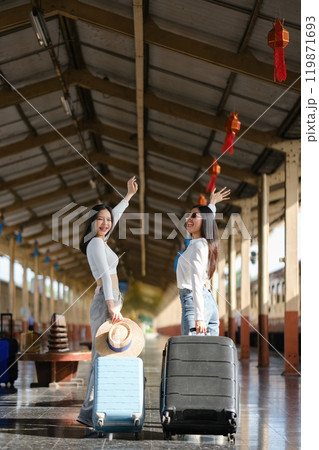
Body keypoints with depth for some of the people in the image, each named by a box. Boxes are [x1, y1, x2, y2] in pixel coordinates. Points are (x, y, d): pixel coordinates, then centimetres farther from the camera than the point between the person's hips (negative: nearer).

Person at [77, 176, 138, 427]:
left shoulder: (99, 241, 18)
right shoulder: (96, 244, -8)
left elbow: (115, 216, 33)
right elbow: (105, 275, -19)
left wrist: (129, 196, 44)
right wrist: (112, 306, -27)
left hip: (109, 301, 10)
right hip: (106, 301, -10)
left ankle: (93, 409, 5)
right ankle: (90, 410, -17)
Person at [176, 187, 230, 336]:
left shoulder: (198, 245, -10)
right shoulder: (204, 242, 15)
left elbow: (197, 281, -21)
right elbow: (208, 219, 39)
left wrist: (199, 317, -29)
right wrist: (212, 204, 56)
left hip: (192, 300, -10)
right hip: (209, 300, 10)